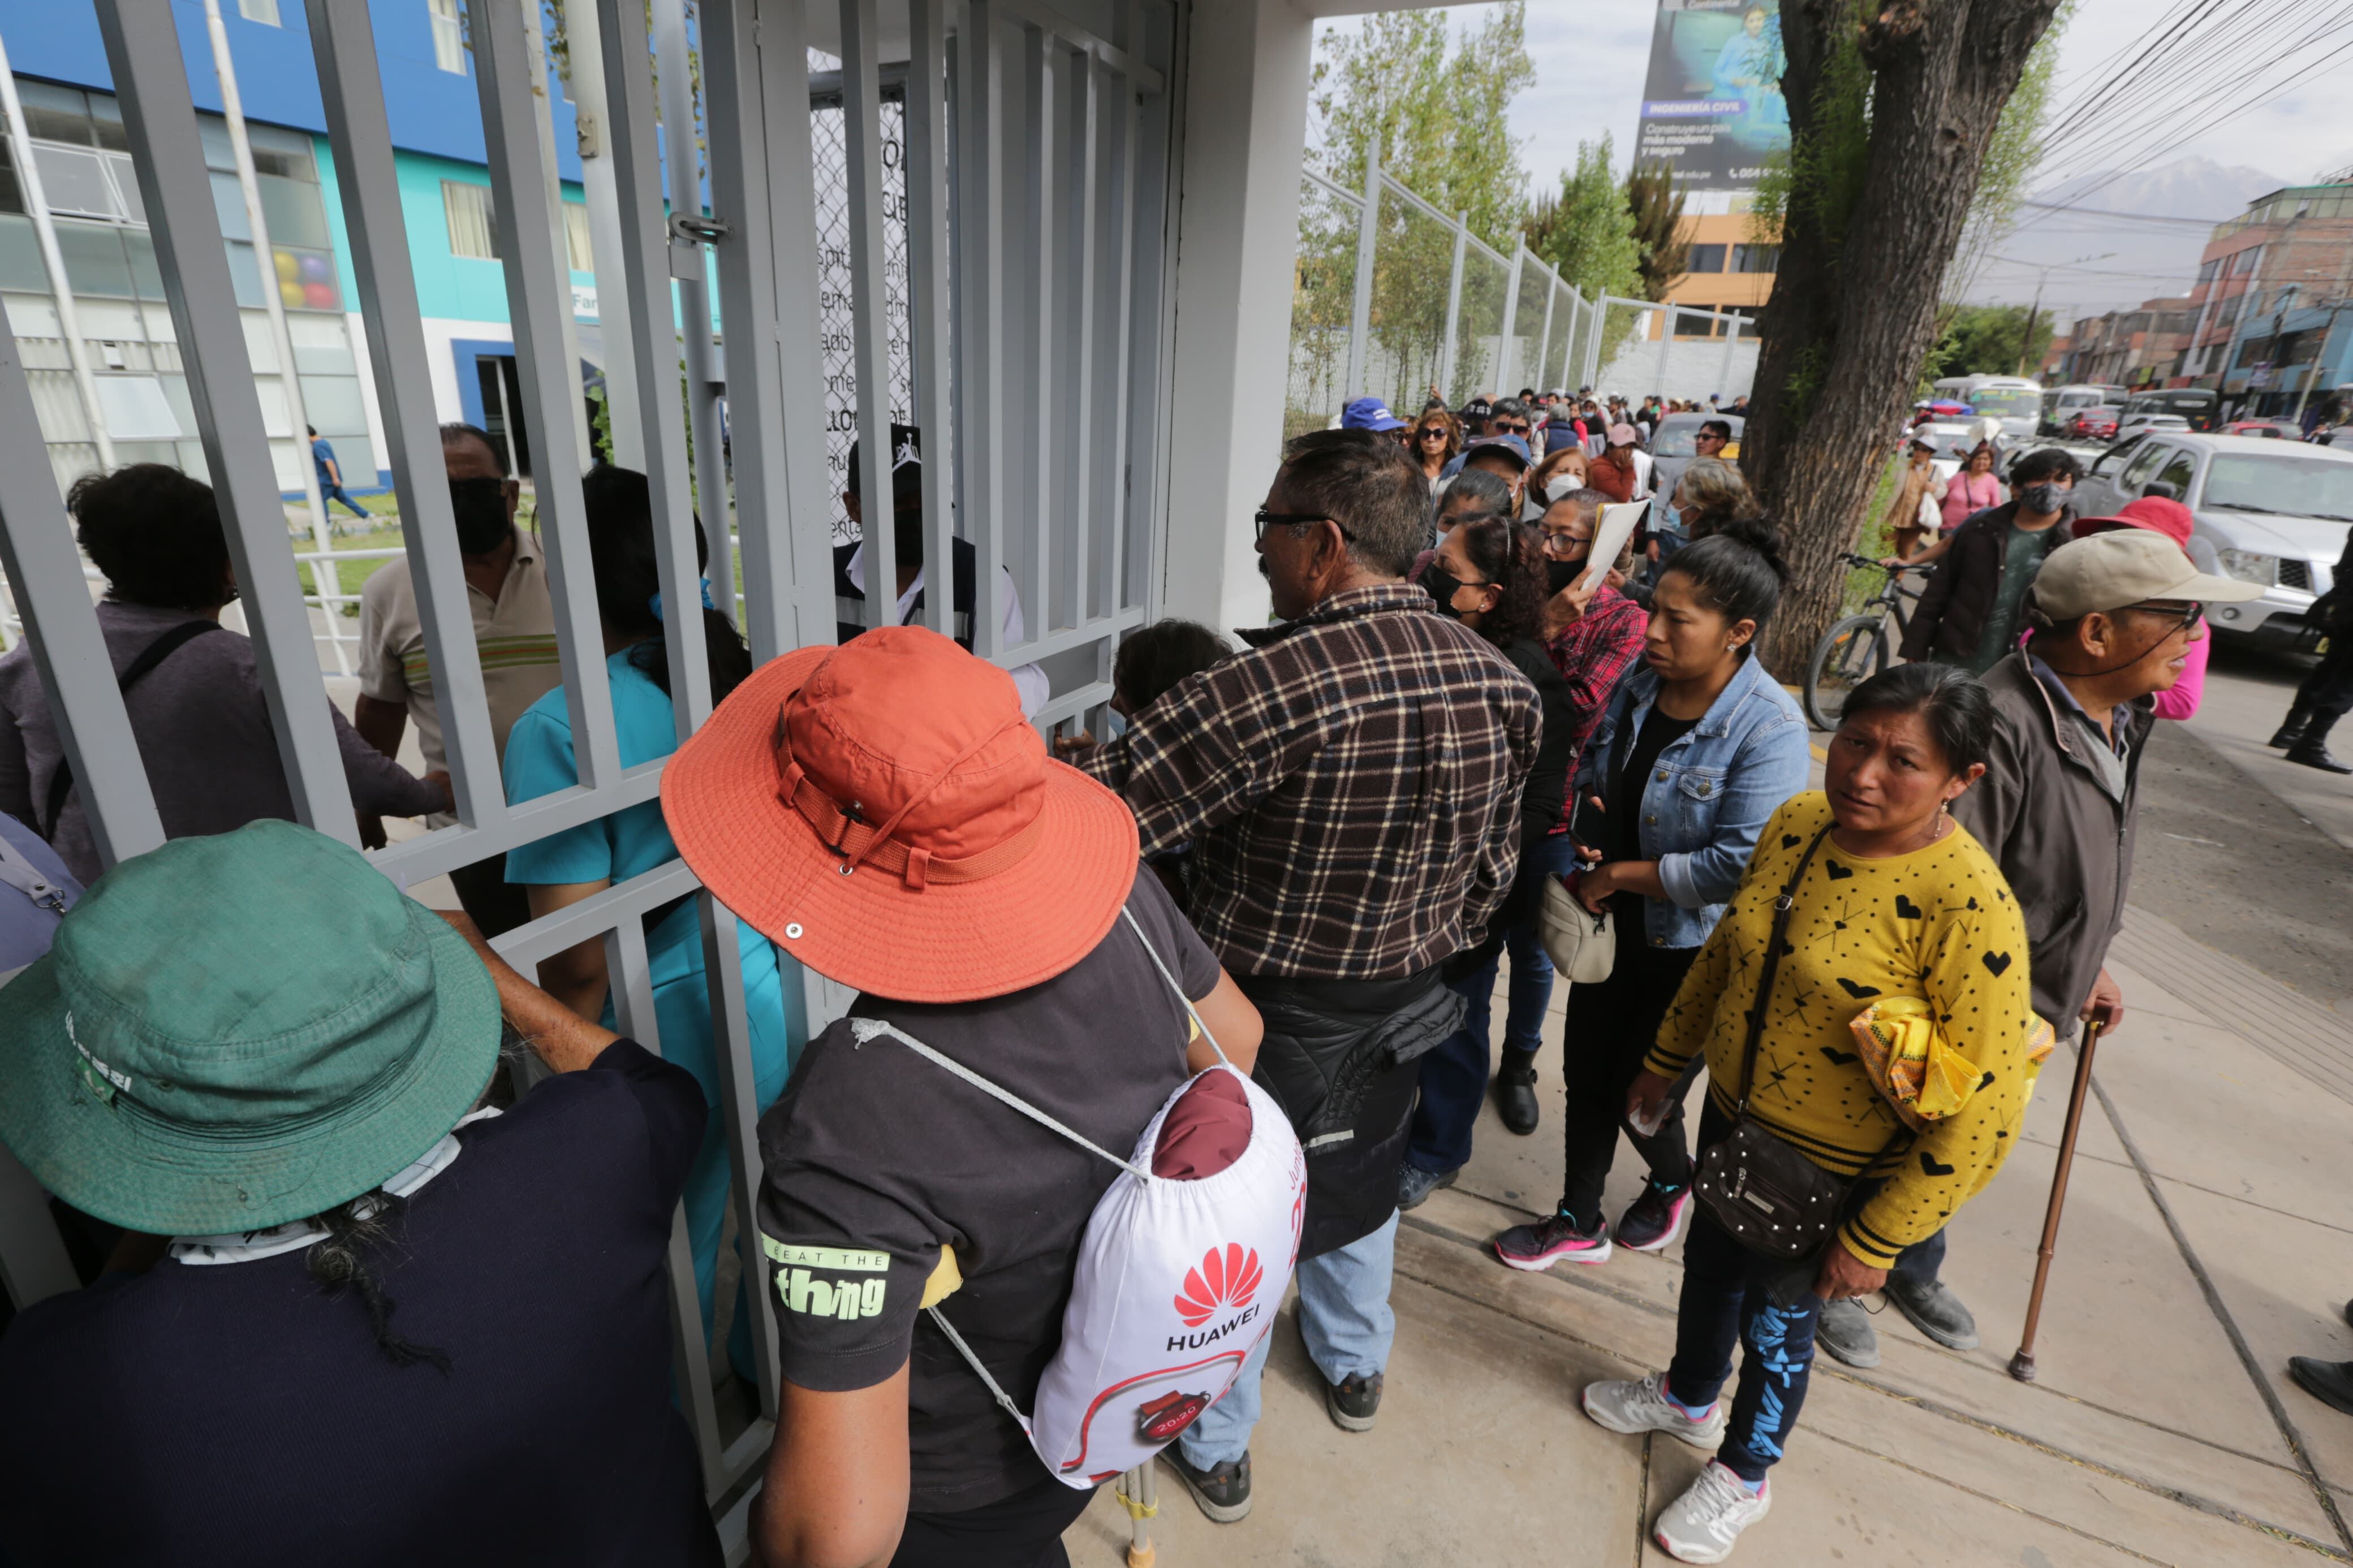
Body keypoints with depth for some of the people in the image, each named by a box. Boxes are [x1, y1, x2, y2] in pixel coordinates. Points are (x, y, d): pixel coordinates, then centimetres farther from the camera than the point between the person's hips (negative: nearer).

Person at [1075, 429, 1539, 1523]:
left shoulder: (1283, 684, -32)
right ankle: (1354, 1368, 57)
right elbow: (1491, 873, 4)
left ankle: (1216, 1452, 42)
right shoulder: (1502, 684, -7)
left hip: (1267, 1016, -6)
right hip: (1400, 1010, 7)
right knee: (1357, 1186, 30)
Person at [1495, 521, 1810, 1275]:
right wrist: (1583, 853, -7)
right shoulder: (1639, 681, -5)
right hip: (1612, 922, 6)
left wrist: (1617, 874, -20)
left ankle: (1672, 1183, 47)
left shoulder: (1769, 727, -23)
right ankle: (1580, 1224, 37)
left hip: (1689, 944, -5)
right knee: (1587, 1071, 15)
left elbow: (1741, 862, -28)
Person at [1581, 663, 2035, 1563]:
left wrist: (1875, 1240, -17)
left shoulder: (1969, 906, -28)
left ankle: (1743, 1476, 49)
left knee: (1777, 1319, 18)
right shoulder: (1797, 824, -9)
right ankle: (1690, 1397, 58)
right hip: (1732, 1116, 5)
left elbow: (1984, 1111, -23)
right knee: (1708, 1267, 26)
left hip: (1830, 1171, -5)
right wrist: (1668, 1059, 13)